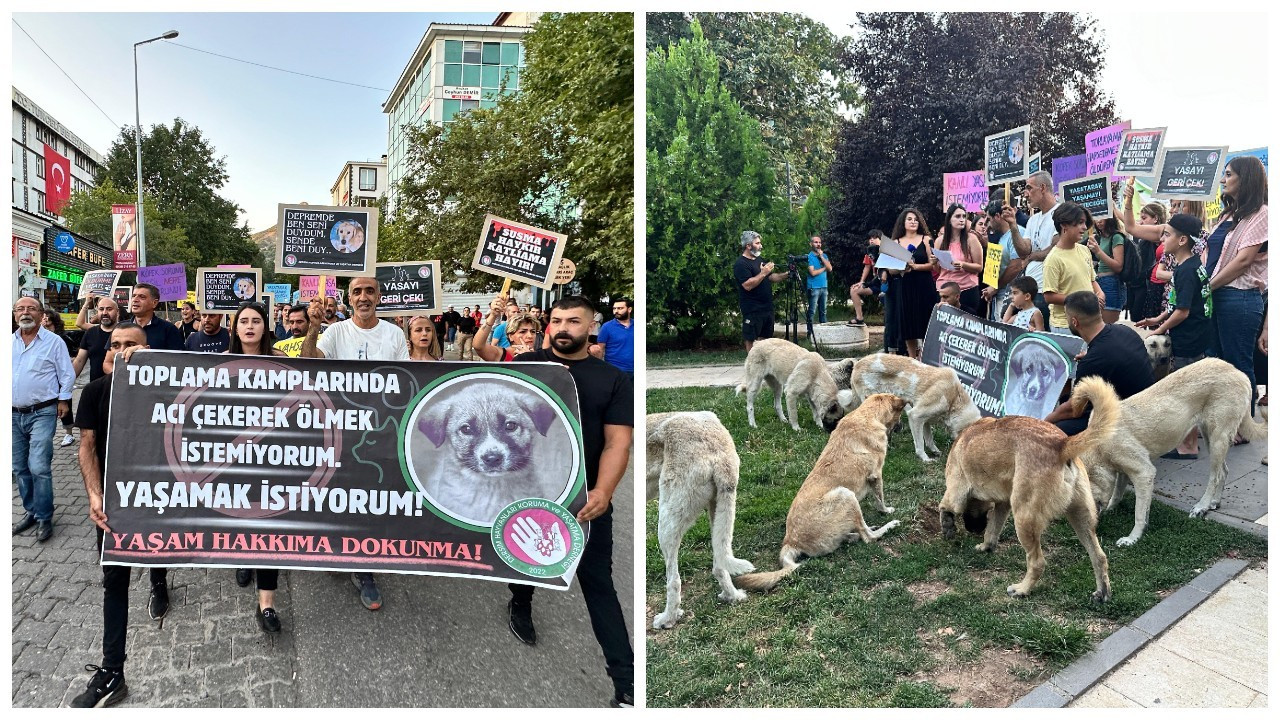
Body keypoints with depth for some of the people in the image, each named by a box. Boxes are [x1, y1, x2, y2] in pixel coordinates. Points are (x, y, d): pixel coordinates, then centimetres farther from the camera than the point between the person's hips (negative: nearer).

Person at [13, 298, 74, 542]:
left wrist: (63, 400, -3)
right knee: (20, 468, 12)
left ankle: (44, 518, 0)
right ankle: (31, 511, 26)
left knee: (39, 467, -11)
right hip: (13, 414, 5)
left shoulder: (54, 341, -4)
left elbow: (67, 374, -1)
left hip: (42, 414, -5)